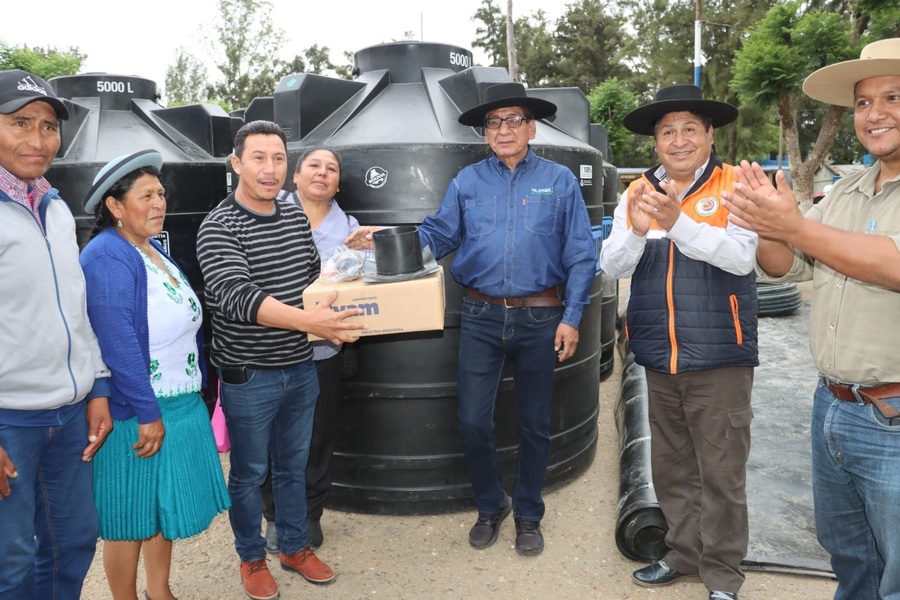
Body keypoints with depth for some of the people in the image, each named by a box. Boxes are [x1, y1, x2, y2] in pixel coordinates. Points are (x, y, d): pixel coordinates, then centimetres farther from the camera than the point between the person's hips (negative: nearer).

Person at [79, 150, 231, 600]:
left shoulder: (154, 249, 10)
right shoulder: (106, 257, -18)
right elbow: (118, 344, -24)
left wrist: (199, 388, 16)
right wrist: (147, 414, -22)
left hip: (182, 405, 9)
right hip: (136, 413, -9)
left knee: (166, 507, 19)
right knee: (130, 518, 7)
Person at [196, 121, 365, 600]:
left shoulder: (296, 216, 4)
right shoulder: (219, 227, -16)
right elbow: (237, 297, -31)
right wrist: (309, 320, -42)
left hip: (300, 370, 5)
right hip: (248, 377, -5)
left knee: (293, 466, 20)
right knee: (249, 473, 13)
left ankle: (295, 547, 39)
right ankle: (251, 558, 34)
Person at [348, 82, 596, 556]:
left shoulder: (560, 181, 1)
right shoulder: (467, 182, 7)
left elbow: (581, 257, 0)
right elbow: (436, 236, 5)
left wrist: (571, 318, -6)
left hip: (539, 319, -1)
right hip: (481, 317, 1)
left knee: (534, 424, 11)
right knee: (472, 421, 1)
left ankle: (528, 516, 31)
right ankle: (490, 506, 28)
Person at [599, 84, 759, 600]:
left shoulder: (736, 186, -5)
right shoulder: (637, 194, 6)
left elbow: (741, 256, -19)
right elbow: (613, 266, -1)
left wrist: (678, 222, -30)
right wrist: (637, 231, -20)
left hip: (720, 359, -4)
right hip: (660, 360, 5)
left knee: (722, 474, 5)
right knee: (672, 470, 17)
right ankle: (686, 554, 36)